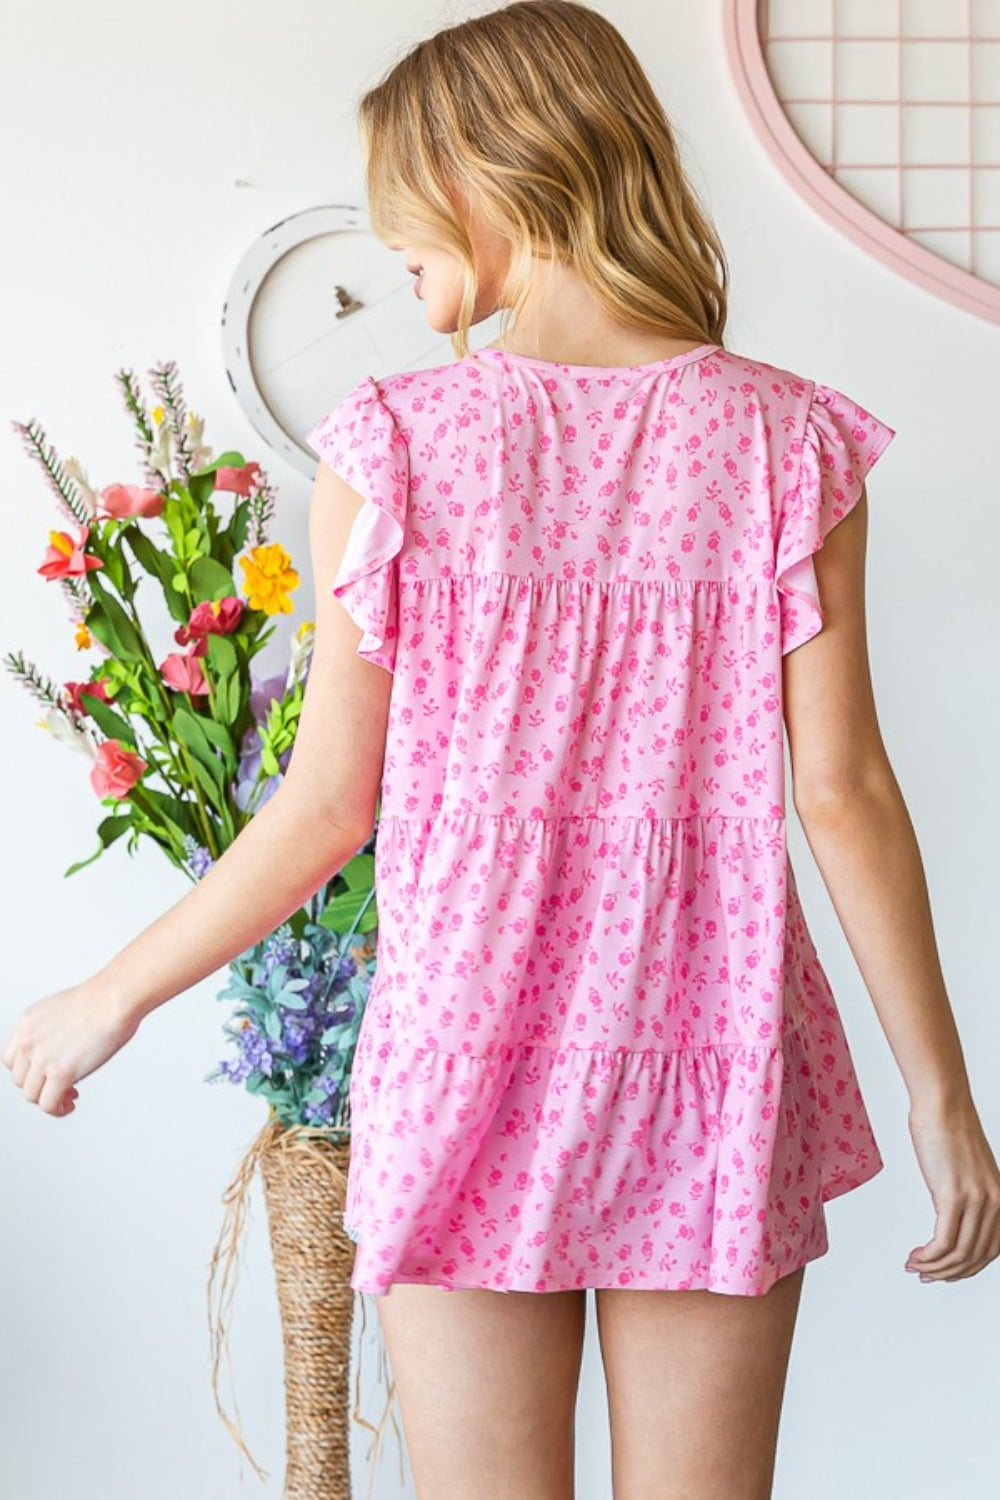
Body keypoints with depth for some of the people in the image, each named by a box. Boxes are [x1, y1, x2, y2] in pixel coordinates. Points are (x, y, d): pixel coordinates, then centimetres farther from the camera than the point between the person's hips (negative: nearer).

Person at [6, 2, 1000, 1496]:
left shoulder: (397, 445, -8)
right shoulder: (781, 439, -3)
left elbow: (331, 807, -5)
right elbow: (843, 791, -5)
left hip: (472, 1062, -1)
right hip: (715, 1061, 2)